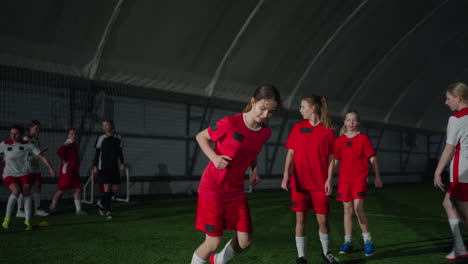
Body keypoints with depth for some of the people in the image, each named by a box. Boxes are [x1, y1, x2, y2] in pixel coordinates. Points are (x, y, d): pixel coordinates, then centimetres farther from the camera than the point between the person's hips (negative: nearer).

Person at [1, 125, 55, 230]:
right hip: (9, 175, -2)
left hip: (24, 174, 2)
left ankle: (27, 220, 1)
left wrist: (50, 168, -5)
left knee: (26, 193, -10)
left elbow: (41, 157, -1)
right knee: (16, 191, -26)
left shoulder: (28, 145, -3)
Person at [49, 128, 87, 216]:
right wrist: (66, 160, -18)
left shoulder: (74, 144, 15)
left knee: (77, 189, 4)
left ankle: (78, 209, 6)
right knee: (61, 190, 0)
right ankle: (52, 207, 16)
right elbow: (59, 151, -30)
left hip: (74, 171, 9)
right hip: (66, 171, -9)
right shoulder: (68, 143, -13)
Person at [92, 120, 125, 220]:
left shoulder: (118, 138, 6)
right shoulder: (101, 138, -3)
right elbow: (97, 153, -1)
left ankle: (102, 203, 28)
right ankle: (108, 211, 1)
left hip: (114, 167, 4)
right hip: (104, 167, -4)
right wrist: (95, 166, -8)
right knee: (107, 188, -10)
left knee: (115, 189, 4)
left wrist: (122, 163, 3)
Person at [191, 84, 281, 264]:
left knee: (245, 242, 4)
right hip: (212, 187, -5)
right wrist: (214, 157, -21)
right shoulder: (230, 123, -20)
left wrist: (254, 170, 0)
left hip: (236, 190, 6)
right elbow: (201, 137, -6)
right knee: (214, 243, -5)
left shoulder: (265, 133, -3)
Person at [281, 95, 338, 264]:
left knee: (323, 220, 4)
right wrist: (286, 175, -2)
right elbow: (291, 153, 5)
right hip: (299, 182, 1)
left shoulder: (328, 130, -1)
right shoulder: (298, 127, 4)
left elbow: (331, 158, -1)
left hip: (320, 183, -1)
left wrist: (329, 180, -8)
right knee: (301, 219, 2)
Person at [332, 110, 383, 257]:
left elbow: (372, 158, 0)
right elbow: (334, 160, 8)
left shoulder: (363, 138, -3)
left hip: (359, 178, -3)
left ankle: (368, 241, 1)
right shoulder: (339, 140, 5)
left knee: (358, 209, -13)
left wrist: (377, 177, 1)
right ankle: (347, 243, 16)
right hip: (344, 179, 4)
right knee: (347, 209, 8)